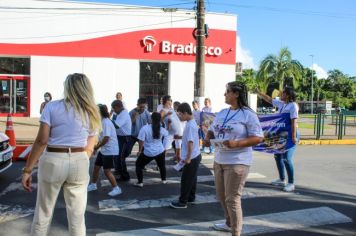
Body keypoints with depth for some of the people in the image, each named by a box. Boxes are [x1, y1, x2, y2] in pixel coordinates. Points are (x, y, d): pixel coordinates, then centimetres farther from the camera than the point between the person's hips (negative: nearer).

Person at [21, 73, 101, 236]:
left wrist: (27, 170, -3)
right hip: (79, 163, 2)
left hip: (52, 161, -2)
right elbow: (89, 148, 9)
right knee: (77, 217, 12)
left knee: (43, 214, 14)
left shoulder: (52, 107, -2)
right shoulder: (92, 114, 8)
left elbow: (41, 140, -8)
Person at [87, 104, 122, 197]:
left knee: (107, 171, -6)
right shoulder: (102, 122, 9)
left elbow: (106, 138, -25)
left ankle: (116, 188, 6)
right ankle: (93, 185, 35)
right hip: (103, 150, 10)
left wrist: (97, 147, -12)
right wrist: (96, 147, 4)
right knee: (96, 167, 17)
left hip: (110, 151, -10)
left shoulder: (106, 122, -20)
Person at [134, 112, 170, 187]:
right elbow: (166, 134, 18)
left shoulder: (145, 128, -17)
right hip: (160, 151, 3)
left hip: (148, 153, -3)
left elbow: (141, 141, -16)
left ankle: (140, 182, 11)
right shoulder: (162, 129, -5)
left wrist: (140, 151, -5)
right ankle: (164, 180, 40)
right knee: (162, 165, 29)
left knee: (139, 165, 16)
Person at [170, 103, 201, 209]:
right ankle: (191, 197, 30)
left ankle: (182, 202, 9)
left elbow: (190, 142, -24)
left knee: (186, 180, 0)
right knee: (191, 178, 19)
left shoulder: (190, 125, -22)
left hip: (192, 158, -10)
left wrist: (188, 158, -21)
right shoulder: (192, 123, 9)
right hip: (195, 156, 10)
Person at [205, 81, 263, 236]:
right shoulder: (222, 113, 11)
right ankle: (229, 224, 41)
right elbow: (212, 130, 18)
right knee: (222, 196, 19)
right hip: (219, 160, 8)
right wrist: (208, 137, -5)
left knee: (232, 199, -2)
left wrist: (236, 144, -24)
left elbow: (258, 137, -14)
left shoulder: (248, 114, -10)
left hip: (237, 162, -8)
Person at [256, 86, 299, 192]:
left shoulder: (293, 105, -15)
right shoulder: (281, 103, 10)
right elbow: (269, 99, 22)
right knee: (277, 156, 16)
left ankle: (291, 183, -2)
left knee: (286, 158, -14)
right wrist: (258, 92, 19)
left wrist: (294, 137, -26)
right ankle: (282, 180, 29)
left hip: (291, 134, -10)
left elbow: (294, 122, -21)